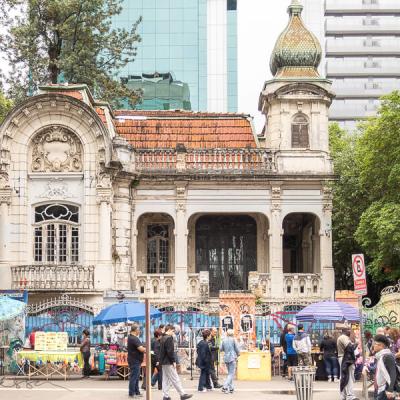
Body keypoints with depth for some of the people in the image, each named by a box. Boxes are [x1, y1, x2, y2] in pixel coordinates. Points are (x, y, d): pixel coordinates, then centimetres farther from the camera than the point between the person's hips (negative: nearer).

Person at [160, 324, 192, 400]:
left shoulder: (162, 338, 14)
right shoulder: (169, 338, -15)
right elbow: (170, 351, -20)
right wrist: (173, 361, -15)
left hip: (163, 362, 10)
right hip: (168, 362, -10)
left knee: (165, 379, 10)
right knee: (175, 379, -5)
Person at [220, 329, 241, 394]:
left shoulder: (224, 340, 4)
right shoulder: (233, 340, -7)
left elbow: (221, 349, 8)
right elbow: (237, 349, -4)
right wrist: (238, 354, 16)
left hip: (226, 358, 5)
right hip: (232, 358, -5)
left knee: (230, 373, 17)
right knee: (231, 374, -4)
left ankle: (231, 388, 18)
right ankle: (225, 387, -19)